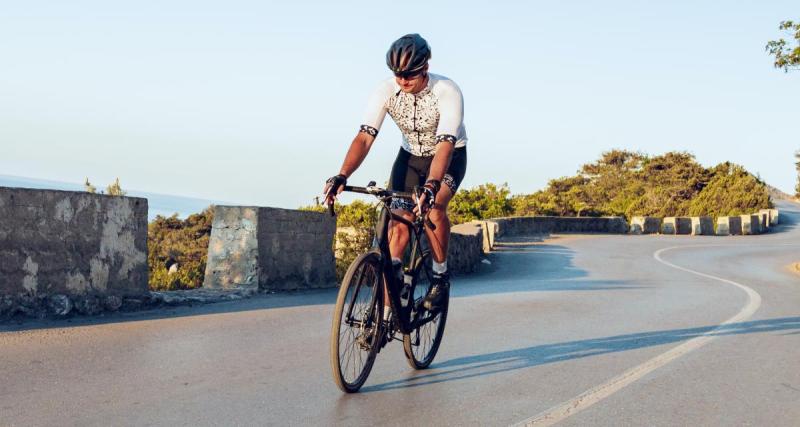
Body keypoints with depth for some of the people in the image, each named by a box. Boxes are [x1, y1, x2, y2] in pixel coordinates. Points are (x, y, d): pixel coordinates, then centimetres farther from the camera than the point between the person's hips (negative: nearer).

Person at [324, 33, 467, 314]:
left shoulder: (447, 92, -30)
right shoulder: (387, 90, -21)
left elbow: (445, 145, -39)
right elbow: (365, 136, -27)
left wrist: (431, 187, -55)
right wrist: (341, 177, -42)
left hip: (449, 158, -3)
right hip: (410, 156, 3)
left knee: (433, 209, -31)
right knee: (399, 222, -10)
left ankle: (440, 275, -5)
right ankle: (386, 312, -4)